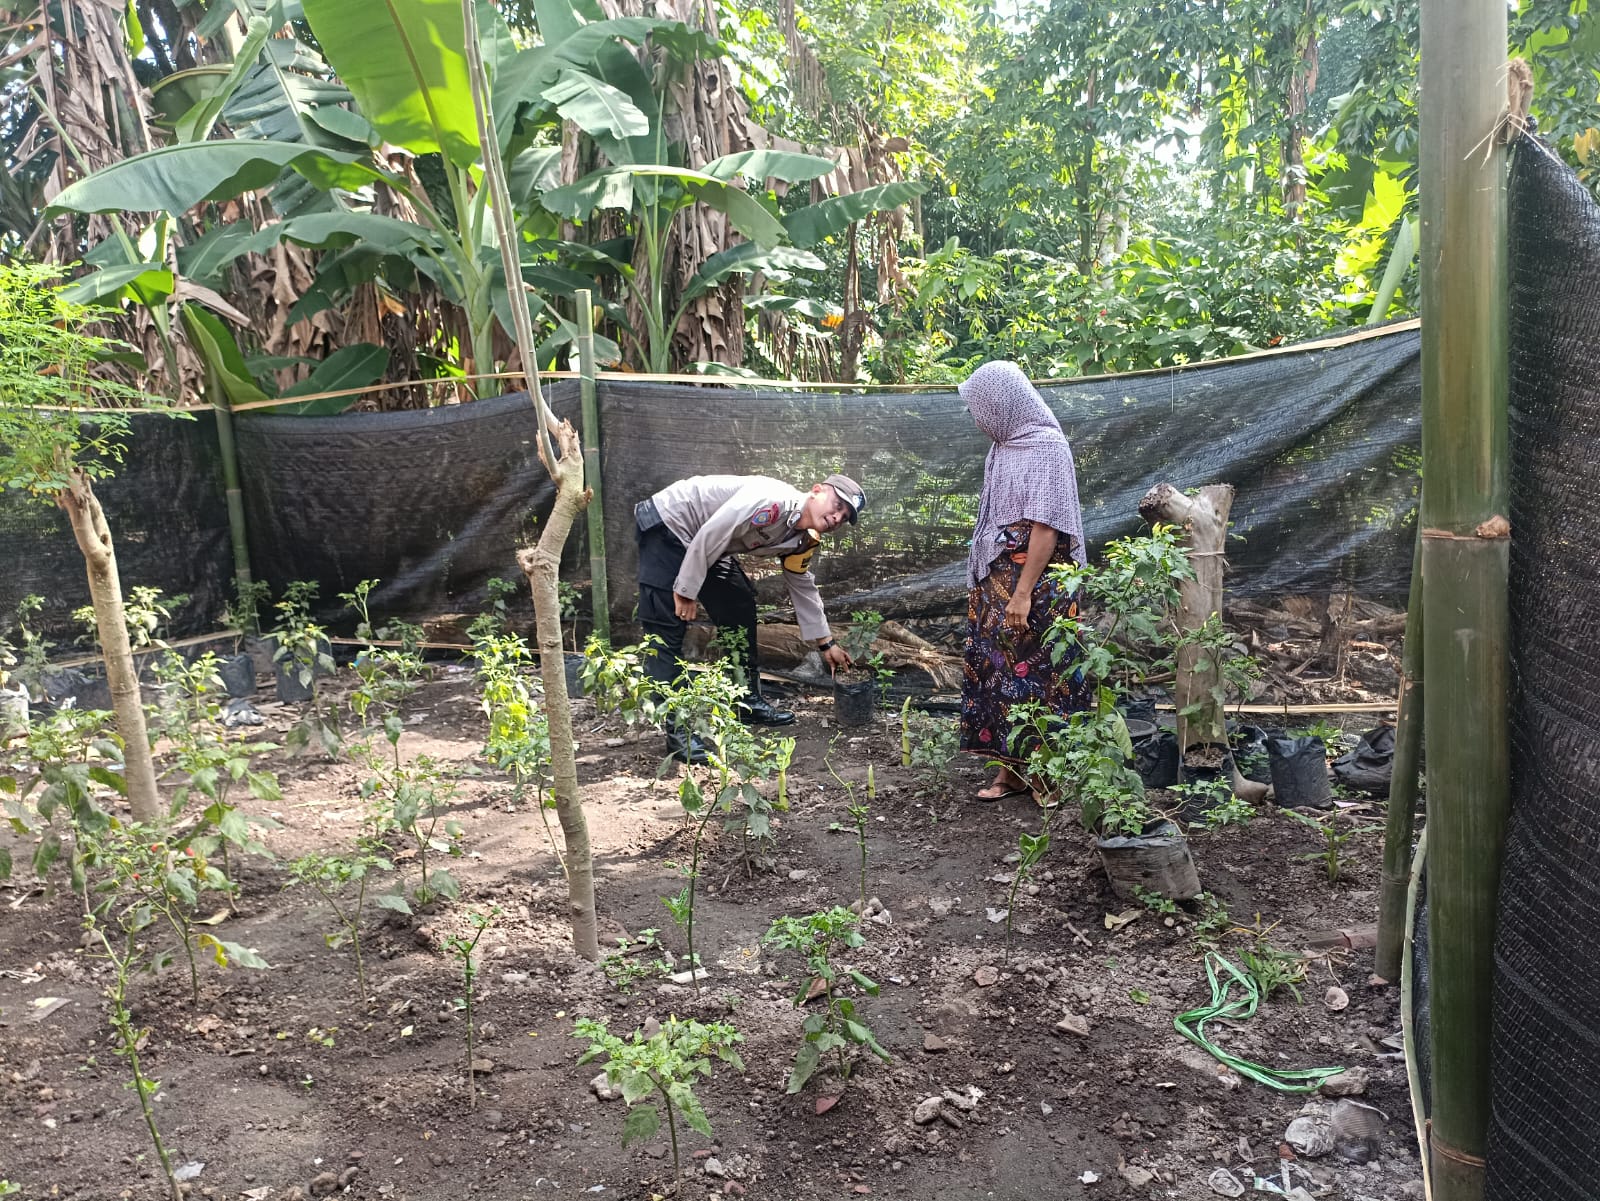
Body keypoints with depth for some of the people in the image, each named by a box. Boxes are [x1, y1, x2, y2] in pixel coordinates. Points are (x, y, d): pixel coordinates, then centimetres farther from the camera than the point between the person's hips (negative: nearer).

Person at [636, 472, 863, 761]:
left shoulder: (802, 540, 2)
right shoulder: (773, 501, -28)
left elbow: (803, 588, 16)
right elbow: (709, 535, -28)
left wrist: (826, 643, 19)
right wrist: (686, 591, -22)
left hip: (704, 543, 10)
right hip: (667, 523, -10)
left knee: (741, 607, 11)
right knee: (667, 627, -12)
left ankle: (748, 700, 22)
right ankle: (675, 729, -11)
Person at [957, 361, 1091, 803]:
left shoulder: (1047, 447, -14)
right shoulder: (1006, 446, 11)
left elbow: (1046, 526, -19)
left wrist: (1023, 593, -22)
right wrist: (983, 583, 13)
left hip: (1033, 585, -8)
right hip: (996, 583, 8)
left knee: (1036, 672, -1)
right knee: (997, 671, 9)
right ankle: (1013, 770, 17)